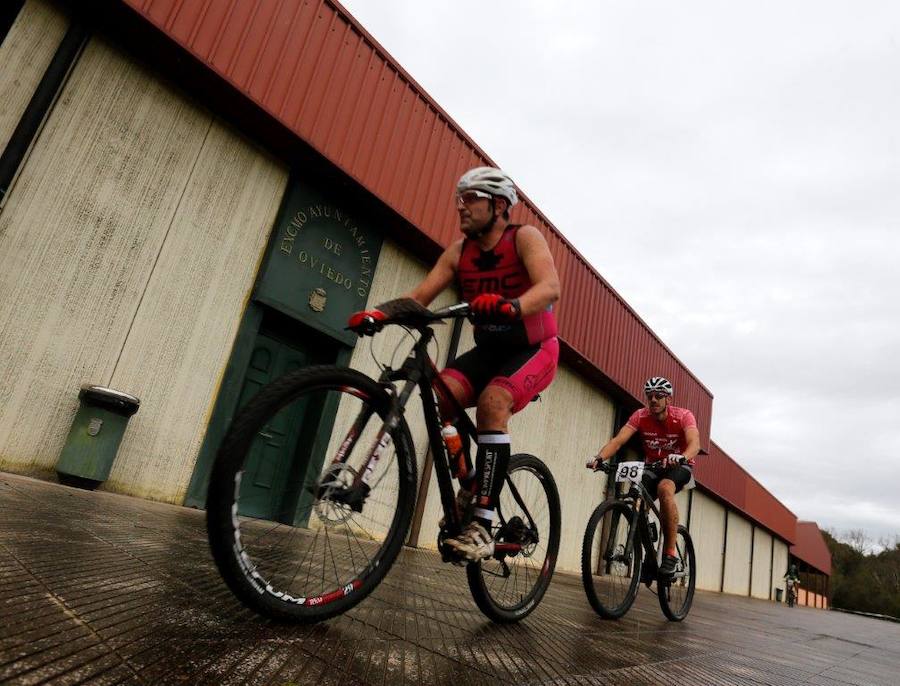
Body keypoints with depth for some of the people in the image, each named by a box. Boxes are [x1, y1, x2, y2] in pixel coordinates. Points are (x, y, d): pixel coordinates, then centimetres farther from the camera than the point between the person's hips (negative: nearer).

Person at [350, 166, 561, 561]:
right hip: (489, 349, 5)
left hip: (534, 350, -4)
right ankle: (468, 486, -2)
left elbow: (550, 287, -33)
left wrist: (511, 305, -53)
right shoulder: (460, 251, 0)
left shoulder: (525, 238, -14)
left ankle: (482, 526, -27)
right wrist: (382, 312, -28)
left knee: (492, 402, -32)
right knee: (440, 392, -22)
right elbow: (419, 296, -8)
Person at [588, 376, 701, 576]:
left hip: (679, 466, -3)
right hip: (652, 466, 3)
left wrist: (681, 457, -59)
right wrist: (600, 458, -44)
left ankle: (670, 554, -27)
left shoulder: (683, 416, -20)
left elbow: (695, 443, -36)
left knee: (664, 488, -35)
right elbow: (618, 440, -25)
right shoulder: (640, 416, -14)